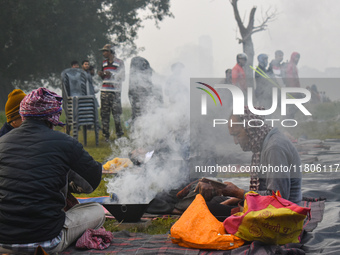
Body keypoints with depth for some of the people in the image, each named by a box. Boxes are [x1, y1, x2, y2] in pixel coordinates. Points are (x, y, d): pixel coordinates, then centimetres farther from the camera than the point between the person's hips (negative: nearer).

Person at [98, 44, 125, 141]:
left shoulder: (119, 62, 2)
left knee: (116, 113, -6)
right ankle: (106, 135, 6)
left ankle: (119, 134, 5)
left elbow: (122, 77, -2)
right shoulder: (104, 63, 18)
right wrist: (101, 74, 3)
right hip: (104, 91, 5)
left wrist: (111, 75, -13)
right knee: (104, 113, 1)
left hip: (115, 91, -5)